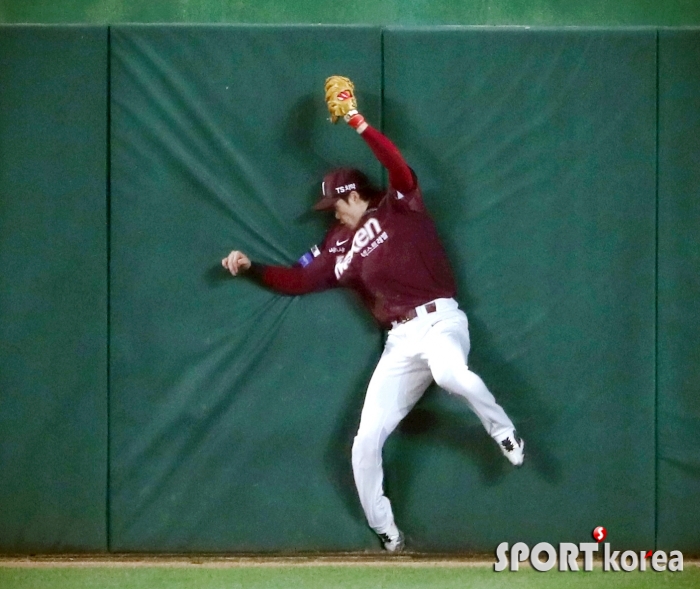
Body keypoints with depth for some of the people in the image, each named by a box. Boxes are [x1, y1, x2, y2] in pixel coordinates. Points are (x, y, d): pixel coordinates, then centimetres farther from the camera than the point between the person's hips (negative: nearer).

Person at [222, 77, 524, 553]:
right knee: (366, 441, -2)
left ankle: (504, 433, -13)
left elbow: (400, 169, -17)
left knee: (451, 373, -41)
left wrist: (358, 124, -24)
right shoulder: (341, 248, 18)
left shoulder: (399, 209, 2)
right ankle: (387, 536, 12)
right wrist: (251, 268, 9)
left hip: (439, 320, -6)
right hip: (401, 340, 6)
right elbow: (297, 280, 20)